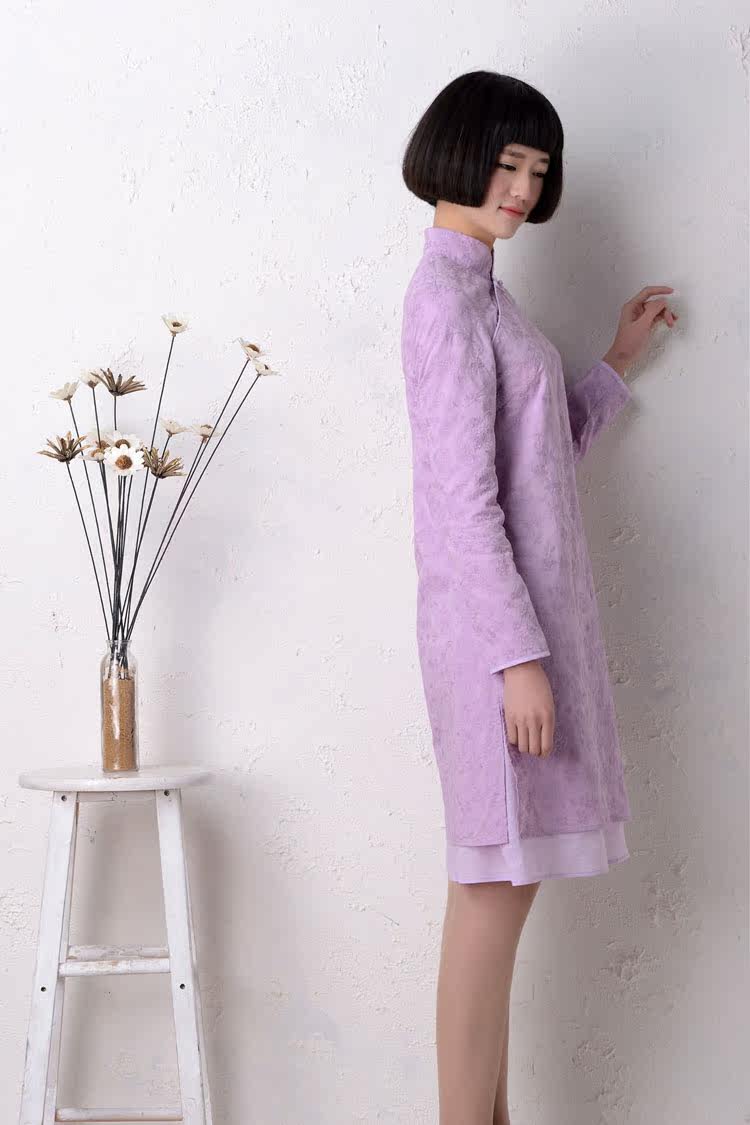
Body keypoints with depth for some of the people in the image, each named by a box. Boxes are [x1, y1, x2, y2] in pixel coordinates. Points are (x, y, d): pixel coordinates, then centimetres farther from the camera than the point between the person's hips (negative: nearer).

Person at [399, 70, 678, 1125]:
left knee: (504, 886, 11)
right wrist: (519, 656, -20)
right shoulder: (447, 293, -11)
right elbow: (465, 496, -18)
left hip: (531, 610, 9)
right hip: (495, 625, -9)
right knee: (495, 890, -6)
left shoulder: (482, 288, 17)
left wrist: (620, 358, 24)